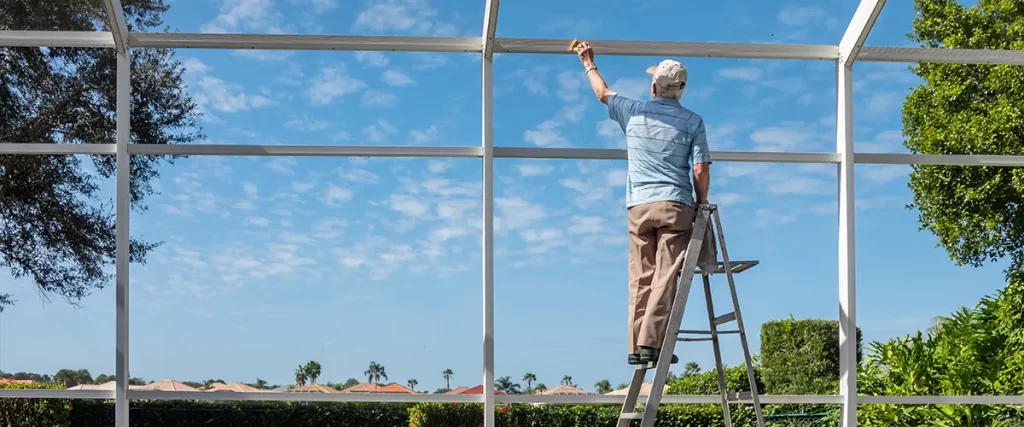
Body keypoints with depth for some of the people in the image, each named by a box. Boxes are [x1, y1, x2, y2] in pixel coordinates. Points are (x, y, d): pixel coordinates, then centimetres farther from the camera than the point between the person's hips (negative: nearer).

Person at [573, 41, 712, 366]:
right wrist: (701, 205, 11)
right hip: (675, 205, -2)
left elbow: (603, 93, 27)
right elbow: (701, 171, -3)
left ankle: (636, 346, 2)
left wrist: (589, 64, 43)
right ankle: (650, 342, -13)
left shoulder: (634, 111, 8)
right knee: (666, 277, -5)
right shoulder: (692, 121, 3)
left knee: (641, 278, 6)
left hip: (638, 206, 2)